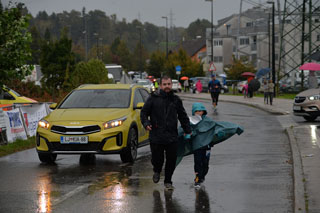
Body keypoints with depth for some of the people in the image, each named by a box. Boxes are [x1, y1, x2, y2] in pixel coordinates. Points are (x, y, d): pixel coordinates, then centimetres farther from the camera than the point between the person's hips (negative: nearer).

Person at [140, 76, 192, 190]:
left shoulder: (176, 100, 11)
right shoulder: (153, 98, 1)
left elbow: (183, 116, 19)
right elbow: (144, 112, 4)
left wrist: (188, 131, 14)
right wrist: (146, 123, -14)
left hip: (172, 137, 2)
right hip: (156, 137, -2)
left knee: (171, 160, 2)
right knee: (157, 159, 1)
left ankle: (168, 181, 19)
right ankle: (157, 171, 35)